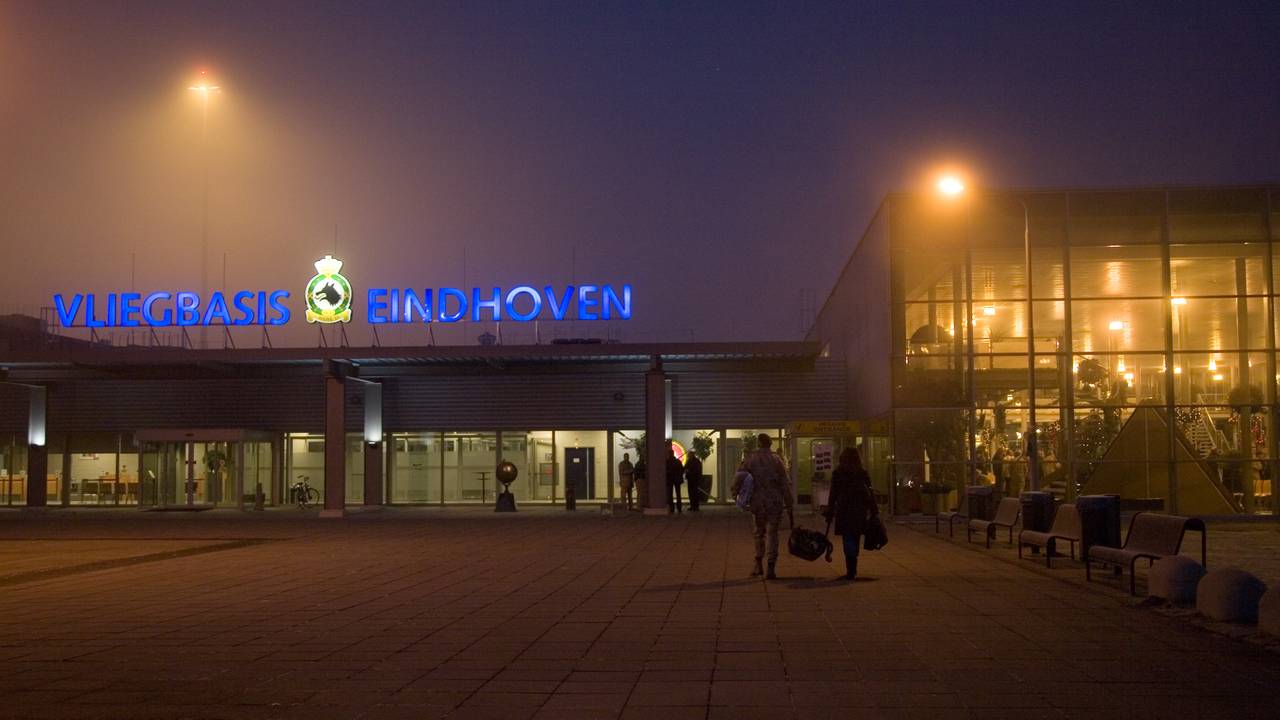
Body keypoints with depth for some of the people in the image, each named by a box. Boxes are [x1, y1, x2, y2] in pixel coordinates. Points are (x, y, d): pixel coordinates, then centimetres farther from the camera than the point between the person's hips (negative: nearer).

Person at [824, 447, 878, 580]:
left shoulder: (837, 474, -3)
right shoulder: (863, 474, 4)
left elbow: (833, 495, -3)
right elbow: (870, 494, 4)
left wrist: (830, 514, 1)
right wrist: (873, 513, 8)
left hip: (844, 511, -3)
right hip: (860, 512, 3)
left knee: (848, 541, -3)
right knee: (855, 540, 15)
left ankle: (851, 570, -16)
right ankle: (852, 569, 25)